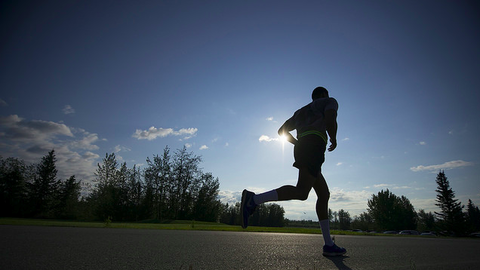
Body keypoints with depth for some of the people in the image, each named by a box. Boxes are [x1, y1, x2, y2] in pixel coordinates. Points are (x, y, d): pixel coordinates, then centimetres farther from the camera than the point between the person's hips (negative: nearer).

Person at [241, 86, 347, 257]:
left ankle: (329, 245, 11)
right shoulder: (330, 102, 17)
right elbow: (330, 120, -7)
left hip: (301, 148, 8)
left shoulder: (301, 111, 35)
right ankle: (253, 199, -35)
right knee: (301, 192, -23)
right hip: (314, 144, -8)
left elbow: (281, 130, 27)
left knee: (324, 195, 11)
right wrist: (334, 139, 10)